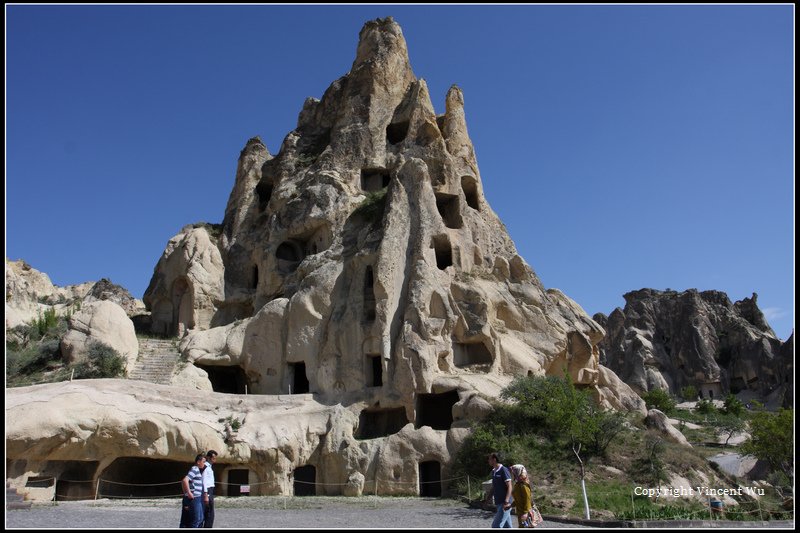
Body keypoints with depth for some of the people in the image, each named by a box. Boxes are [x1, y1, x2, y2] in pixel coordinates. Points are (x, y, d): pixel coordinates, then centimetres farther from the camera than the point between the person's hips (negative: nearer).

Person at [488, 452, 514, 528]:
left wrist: (506, 502, -24)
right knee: (507, 526, 11)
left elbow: (509, 487, -17)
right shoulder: (493, 471, 12)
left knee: (496, 525, -11)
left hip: (505, 504, -8)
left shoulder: (504, 470, -13)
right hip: (499, 503, 8)